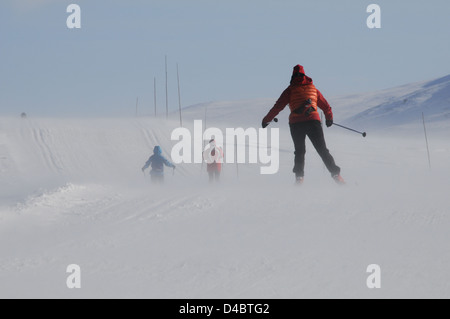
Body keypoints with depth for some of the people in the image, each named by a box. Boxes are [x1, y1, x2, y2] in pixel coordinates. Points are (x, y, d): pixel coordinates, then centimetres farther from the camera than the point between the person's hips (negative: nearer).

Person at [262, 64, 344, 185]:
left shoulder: (291, 89, 11)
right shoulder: (313, 88, 19)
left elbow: (278, 106, 7)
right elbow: (326, 107, 25)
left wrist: (267, 120, 16)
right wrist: (329, 118, 43)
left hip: (296, 123, -1)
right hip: (313, 121, 1)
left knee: (299, 151, 13)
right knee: (322, 150, 3)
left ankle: (299, 177, -2)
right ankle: (336, 174, -8)